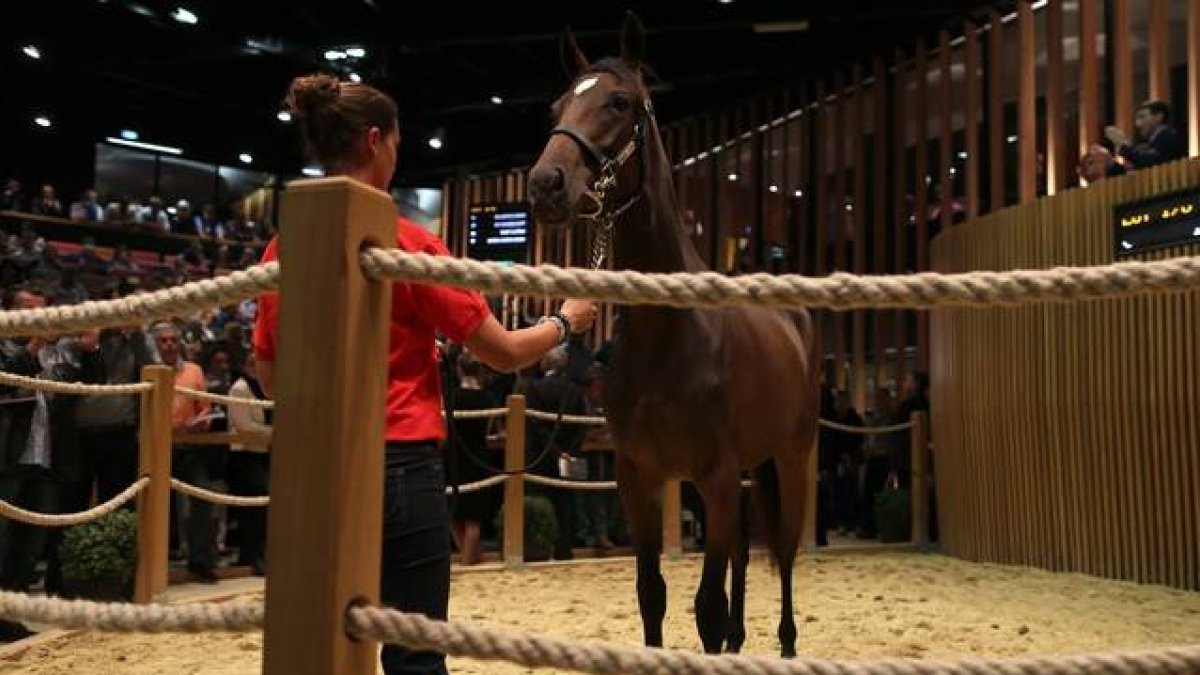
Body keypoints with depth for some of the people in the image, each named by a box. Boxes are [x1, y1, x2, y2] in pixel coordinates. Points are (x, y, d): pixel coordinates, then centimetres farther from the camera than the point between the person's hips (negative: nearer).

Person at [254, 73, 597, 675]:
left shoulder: (281, 250, 5)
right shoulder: (404, 243, -12)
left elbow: (268, 372, 15)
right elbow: (504, 353, -6)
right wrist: (566, 321, 11)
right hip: (398, 467, -6)